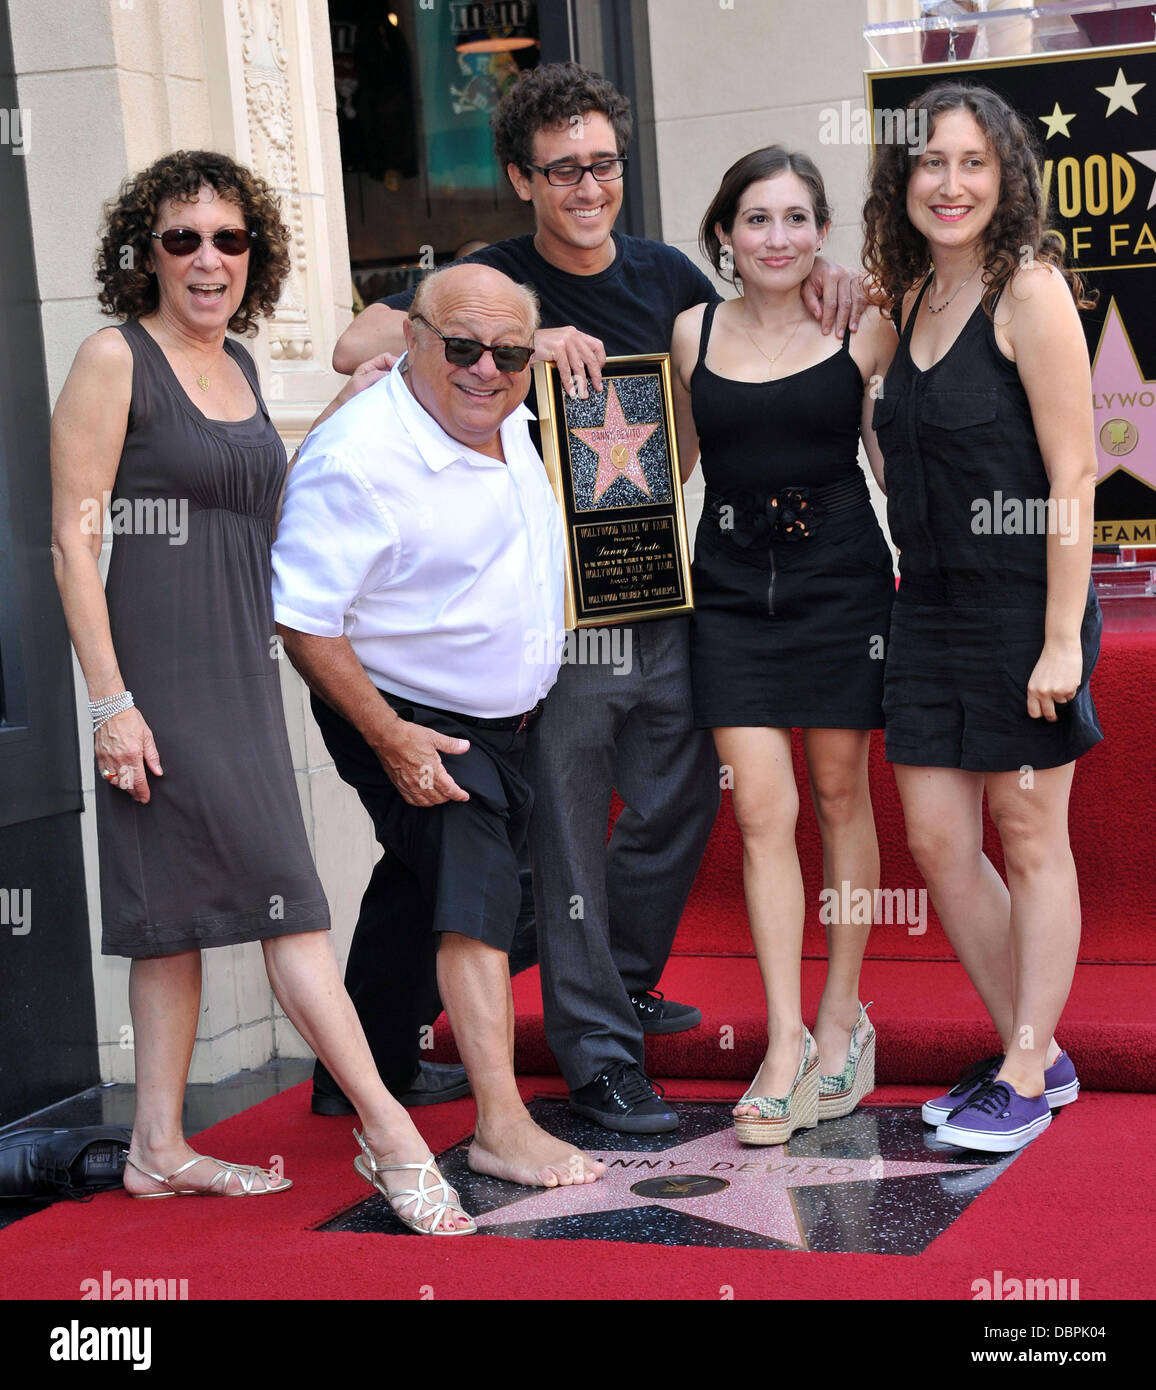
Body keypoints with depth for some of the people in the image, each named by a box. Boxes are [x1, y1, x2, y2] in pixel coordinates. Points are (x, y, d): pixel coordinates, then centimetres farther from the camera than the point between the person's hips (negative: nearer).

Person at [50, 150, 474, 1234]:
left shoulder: (236, 364, 14)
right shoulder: (116, 358, -8)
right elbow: (73, 536, -11)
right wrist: (110, 699, -16)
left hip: (243, 670, 8)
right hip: (164, 673, -8)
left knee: (180, 910, 11)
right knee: (288, 899, -8)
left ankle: (160, 1148, 18)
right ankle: (390, 1135, -3)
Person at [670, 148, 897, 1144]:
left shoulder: (862, 329, 0)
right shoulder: (693, 333, 5)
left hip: (841, 581, -1)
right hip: (733, 587, 1)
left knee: (840, 797, 8)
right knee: (763, 813, -4)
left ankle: (843, 1015, 21)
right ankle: (786, 1040, 2)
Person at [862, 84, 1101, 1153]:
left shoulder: (1028, 287, -12)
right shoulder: (917, 293, 11)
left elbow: (1072, 473, -15)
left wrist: (1062, 635, -18)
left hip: (1023, 600, -7)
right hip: (931, 604, 7)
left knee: (1029, 837, 4)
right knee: (936, 842, 7)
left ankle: (1026, 1078, 16)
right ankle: (1034, 1051, 24)